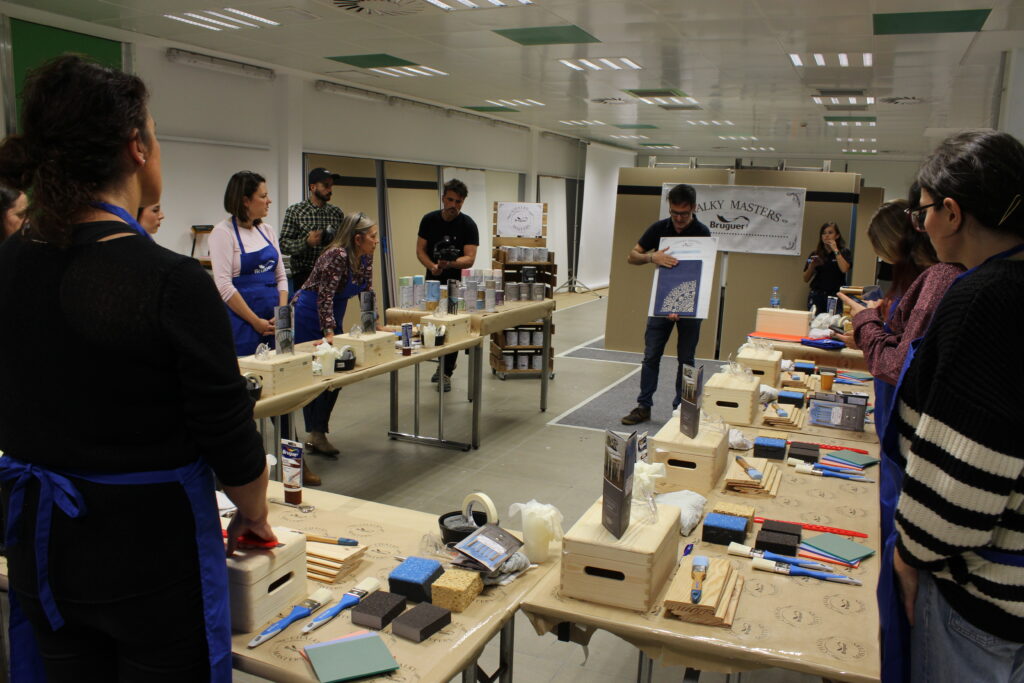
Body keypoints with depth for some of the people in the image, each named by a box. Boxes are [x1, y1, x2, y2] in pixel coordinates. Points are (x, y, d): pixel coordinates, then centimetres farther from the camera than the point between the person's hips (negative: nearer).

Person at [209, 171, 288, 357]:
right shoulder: (223, 232, -8)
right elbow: (224, 285, -15)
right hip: (242, 324, -6)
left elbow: (280, 276, 11)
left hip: (274, 323, 6)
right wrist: (256, 321, -14)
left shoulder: (267, 230, 11)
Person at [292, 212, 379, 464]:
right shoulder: (337, 256, -26)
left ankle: (317, 434, 19)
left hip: (333, 315, 9)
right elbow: (325, 296, -28)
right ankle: (315, 434, 7)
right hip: (308, 316, -9)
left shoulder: (366, 257, -1)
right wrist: (329, 334, -31)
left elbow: (367, 292, 7)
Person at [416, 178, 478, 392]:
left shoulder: (468, 225, -12)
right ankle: (443, 364, 29)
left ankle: (446, 372, 6)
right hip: (433, 281, 3)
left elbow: (469, 258, -20)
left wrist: (450, 264, -39)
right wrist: (432, 266, -20)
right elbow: (420, 250, -1)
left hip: (456, 282, -3)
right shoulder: (429, 220, -3)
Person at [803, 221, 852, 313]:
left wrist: (835, 250, -7)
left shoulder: (844, 253, 6)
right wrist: (812, 266, -7)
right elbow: (805, 279, 11)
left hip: (835, 296, -2)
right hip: (816, 295, 2)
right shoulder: (816, 254, 12)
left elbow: (844, 269, -15)